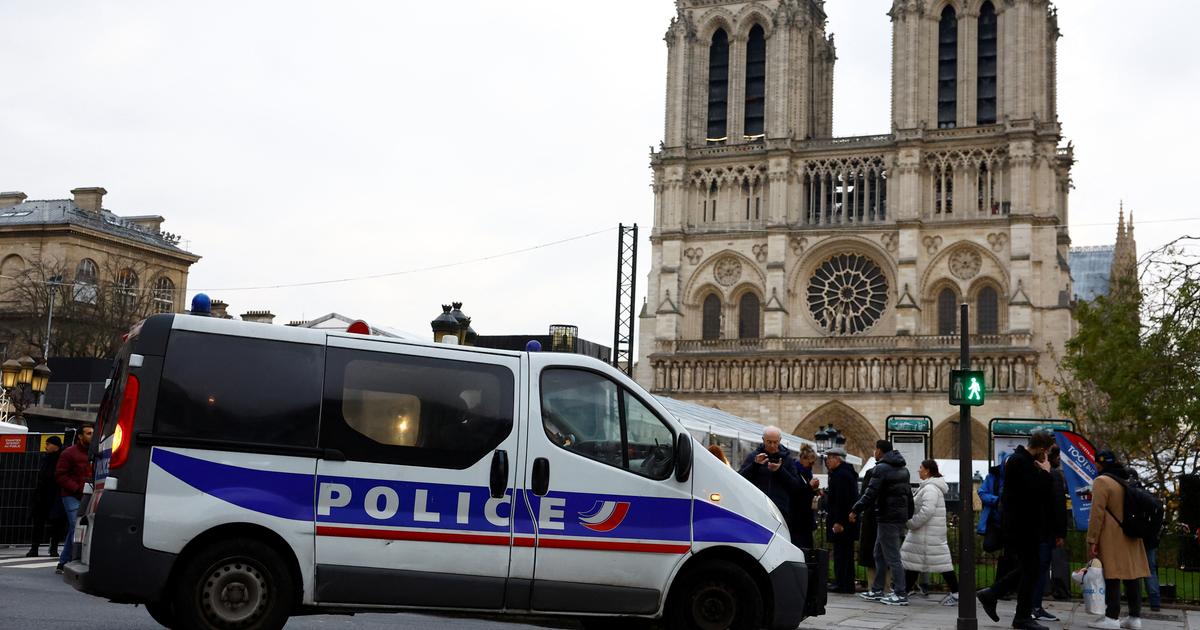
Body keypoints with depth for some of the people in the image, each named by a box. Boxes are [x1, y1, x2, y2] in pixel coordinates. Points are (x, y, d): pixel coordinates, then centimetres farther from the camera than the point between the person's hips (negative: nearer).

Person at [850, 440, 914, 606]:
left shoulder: (881, 469, -12)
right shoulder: (903, 469, 16)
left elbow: (871, 494, -18)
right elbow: (909, 494, 22)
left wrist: (855, 510, -12)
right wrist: (909, 515, 27)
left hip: (887, 517, -9)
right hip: (901, 516, 9)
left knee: (892, 556, -7)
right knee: (879, 554, 17)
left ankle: (900, 595, -8)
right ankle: (876, 591, 21)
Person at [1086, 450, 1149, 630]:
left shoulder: (1102, 481, -9)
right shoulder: (1128, 481, 17)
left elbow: (1097, 513, -15)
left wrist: (1092, 540, -15)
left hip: (1112, 539, -8)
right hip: (1131, 537, 8)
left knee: (1112, 576, -8)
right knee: (1132, 574, 7)